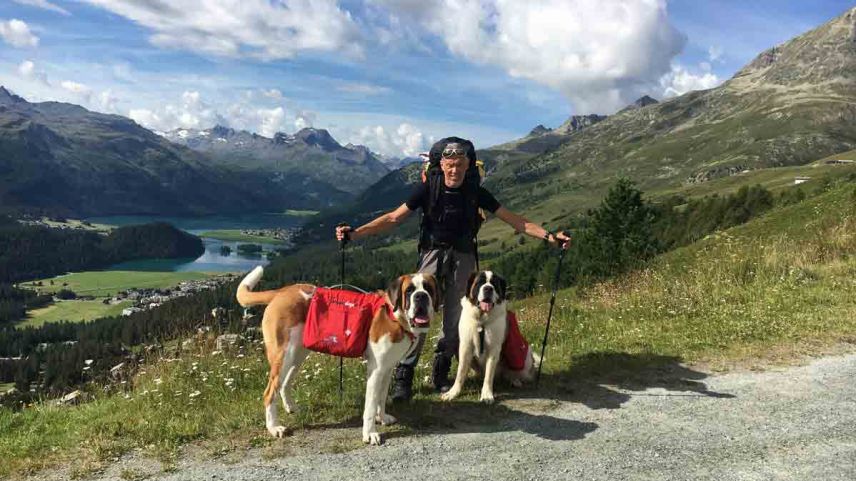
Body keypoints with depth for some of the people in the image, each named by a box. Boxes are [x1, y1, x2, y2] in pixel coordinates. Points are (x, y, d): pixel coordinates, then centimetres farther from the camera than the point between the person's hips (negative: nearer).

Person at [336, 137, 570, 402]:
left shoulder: (475, 192, -3)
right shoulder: (428, 188, -7)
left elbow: (513, 219, 0)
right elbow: (394, 217, -6)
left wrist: (548, 236, -7)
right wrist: (355, 233, -14)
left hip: (463, 258, 2)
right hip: (432, 254, -2)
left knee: (455, 319, 3)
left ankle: (441, 374, 21)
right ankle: (403, 377, -1)